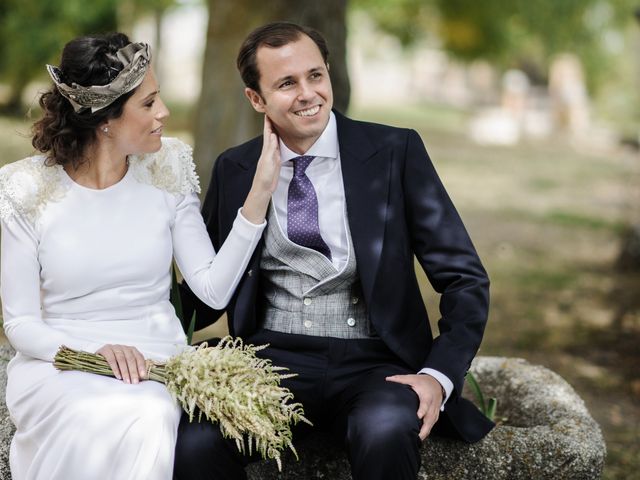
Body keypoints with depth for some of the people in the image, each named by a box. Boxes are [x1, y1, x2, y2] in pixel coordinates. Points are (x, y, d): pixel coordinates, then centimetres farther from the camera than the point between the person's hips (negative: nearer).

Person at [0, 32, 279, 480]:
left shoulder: (167, 170, 1)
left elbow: (214, 289, -5)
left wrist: (260, 193, -12)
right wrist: (95, 352, -22)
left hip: (158, 361, 2)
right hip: (60, 366, -2)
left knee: (154, 419, -33)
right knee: (108, 421, -35)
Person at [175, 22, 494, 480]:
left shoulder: (395, 152, 0)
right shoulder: (233, 169, 9)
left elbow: (464, 278, 0)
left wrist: (439, 375, -15)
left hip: (372, 363, -1)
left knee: (386, 430, -35)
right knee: (194, 442, -29)